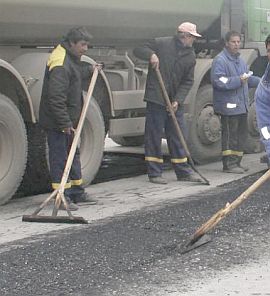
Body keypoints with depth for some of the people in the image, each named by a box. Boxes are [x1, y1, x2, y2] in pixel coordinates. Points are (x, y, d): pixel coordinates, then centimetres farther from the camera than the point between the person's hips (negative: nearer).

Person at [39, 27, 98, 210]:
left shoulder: (72, 59, 11)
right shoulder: (60, 64, -22)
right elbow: (55, 98, -27)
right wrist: (65, 123, -27)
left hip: (68, 119, 11)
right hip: (57, 121, -11)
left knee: (73, 155, 18)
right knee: (59, 158, -5)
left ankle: (77, 192, 29)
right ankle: (62, 197, 0)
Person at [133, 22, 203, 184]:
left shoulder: (190, 55, 7)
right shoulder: (161, 44, -5)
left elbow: (187, 82, 5)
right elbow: (138, 50, 1)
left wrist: (178, 100, -7)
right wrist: (151, 54, -20)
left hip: (176, 102, 5)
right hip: (156, 99, -5)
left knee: (177, 136, 10)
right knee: (154, 136, -1)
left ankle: (183, 171, 18)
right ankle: (155, 173, 6)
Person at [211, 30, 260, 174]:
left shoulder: (240, 60, 19)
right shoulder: (220, 60, -11)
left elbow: (248, 78, 27)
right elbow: (218, 81, -21)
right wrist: (238, 80, -25)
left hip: (242, 105, 9)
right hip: (228, 106, -9)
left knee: (242, 134, 13)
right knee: (230, 135, -7)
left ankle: (236, 162, 22)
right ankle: (229, 164, -2)